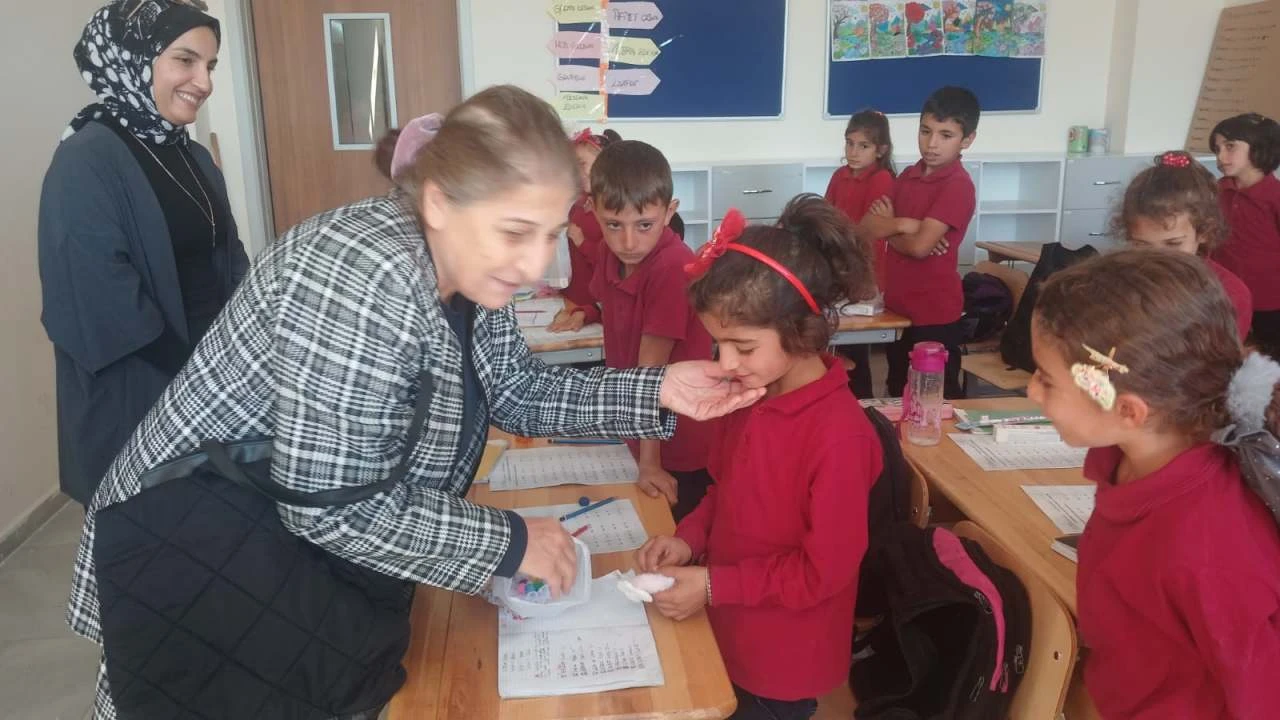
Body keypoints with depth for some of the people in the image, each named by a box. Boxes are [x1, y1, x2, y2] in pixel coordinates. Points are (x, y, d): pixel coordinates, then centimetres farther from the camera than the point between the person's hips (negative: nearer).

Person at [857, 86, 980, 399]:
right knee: (898, 395, 19)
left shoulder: (958, 186, -15)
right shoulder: (908, 175, 9)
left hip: (935, 314, -8)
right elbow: (865, 226, 2)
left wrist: (888, 227, -5)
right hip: (898, 307, 8)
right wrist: (904, 224, -16)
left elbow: (920, 246, -23)